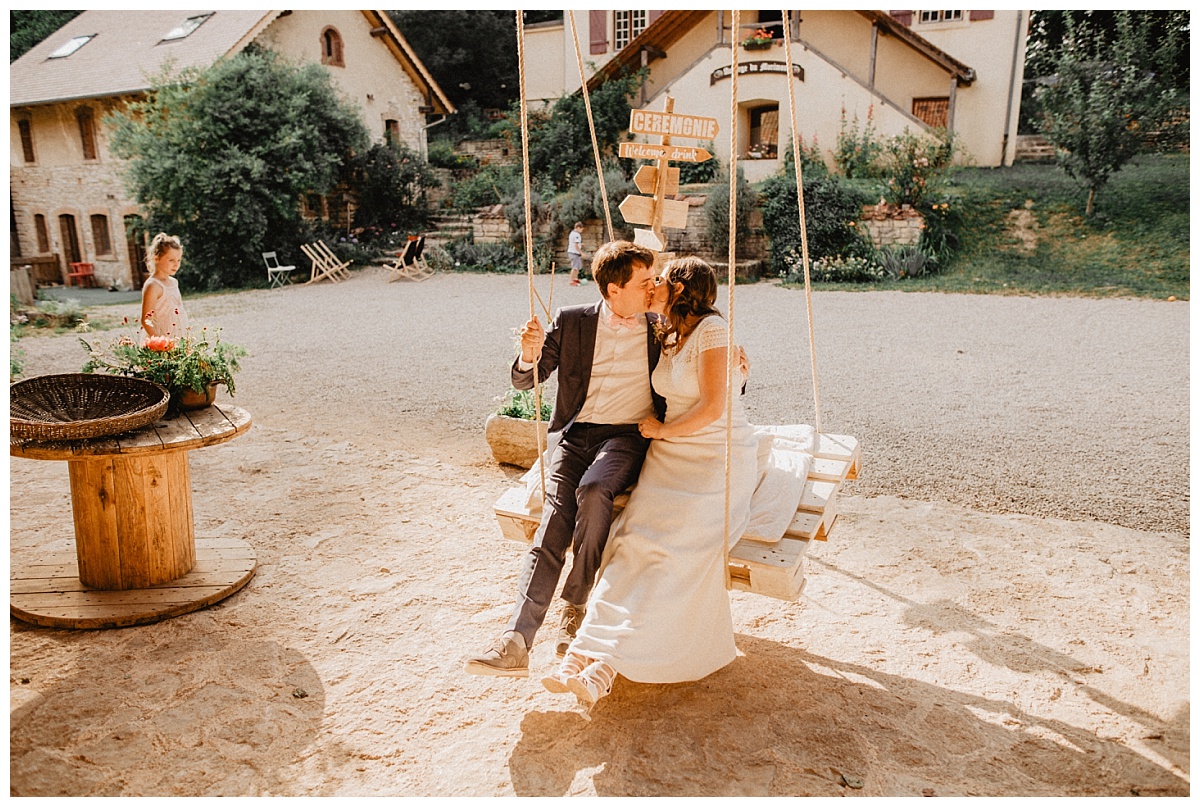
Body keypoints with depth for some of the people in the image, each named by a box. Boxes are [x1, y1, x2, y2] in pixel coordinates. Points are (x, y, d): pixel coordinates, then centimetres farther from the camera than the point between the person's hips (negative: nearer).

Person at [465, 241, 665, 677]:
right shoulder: (572, 322, 7)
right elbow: (524, 380, 7)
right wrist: (529, 354, -16)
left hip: (629, 435, -1)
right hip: (576, 432, 1)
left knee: (593, 491, -33)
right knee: (555, 516, -24)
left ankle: (576, 607, -15)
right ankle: (516, 641, -30)